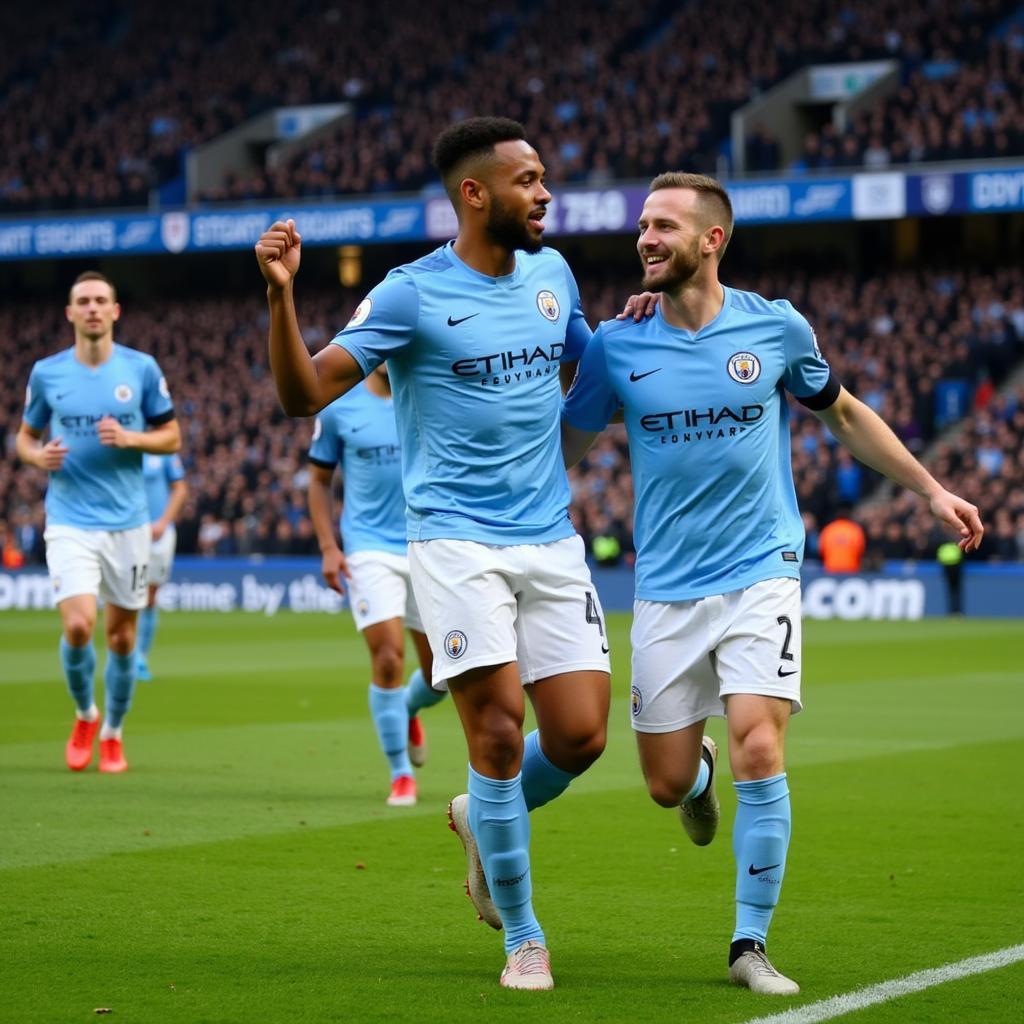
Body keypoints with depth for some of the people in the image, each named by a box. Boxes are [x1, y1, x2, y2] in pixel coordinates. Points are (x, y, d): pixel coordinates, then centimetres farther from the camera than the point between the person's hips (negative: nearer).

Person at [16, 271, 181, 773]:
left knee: (121, 635, 6)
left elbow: (172, 437, 6)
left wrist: (131, 438, -13)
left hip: (127, 520, 1)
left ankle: (112, 732, 26)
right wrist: (38, 455, -9)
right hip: (70, 521, -1)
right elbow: (25, 435, 13)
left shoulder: (142, 368, 1)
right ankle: (84, 714, 12)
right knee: (78, 625, -16)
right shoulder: (46, 372, 2)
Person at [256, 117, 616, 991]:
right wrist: (282, 295, -24)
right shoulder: (412, 295, -7)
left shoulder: (552, 274, 10)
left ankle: (482, 822, 31)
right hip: (457, 541, -5)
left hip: (551, 538, 5)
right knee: (498, 728, -12)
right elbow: (305, 394, -9)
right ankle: (522, 937, 5)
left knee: (580, 737, -3)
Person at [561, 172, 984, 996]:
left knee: (759, 751, -17)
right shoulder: (616, 346, -2)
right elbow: (564, 444, 8)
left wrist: (931, 488, 12)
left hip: (760, 573, -1)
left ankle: (751, 944, -2)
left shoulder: (776, 328, -2)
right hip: (667, 588, 1)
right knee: (667, 784, 3)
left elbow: (845, 414, 14)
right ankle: (701, 766, 44)